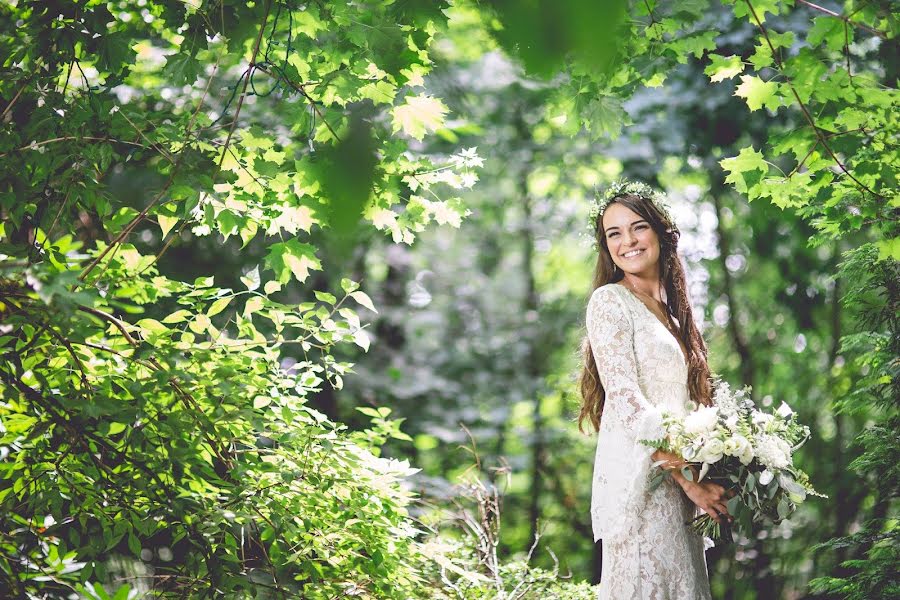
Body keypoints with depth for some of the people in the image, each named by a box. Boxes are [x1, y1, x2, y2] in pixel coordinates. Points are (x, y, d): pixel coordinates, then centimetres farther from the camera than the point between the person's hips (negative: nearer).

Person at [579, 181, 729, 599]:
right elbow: (625, 400, -13)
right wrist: (686, 477, -15)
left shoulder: (670, 311, 18)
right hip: (639, 481, -7)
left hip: (679, 487, 7)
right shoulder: (609, 301, -4)